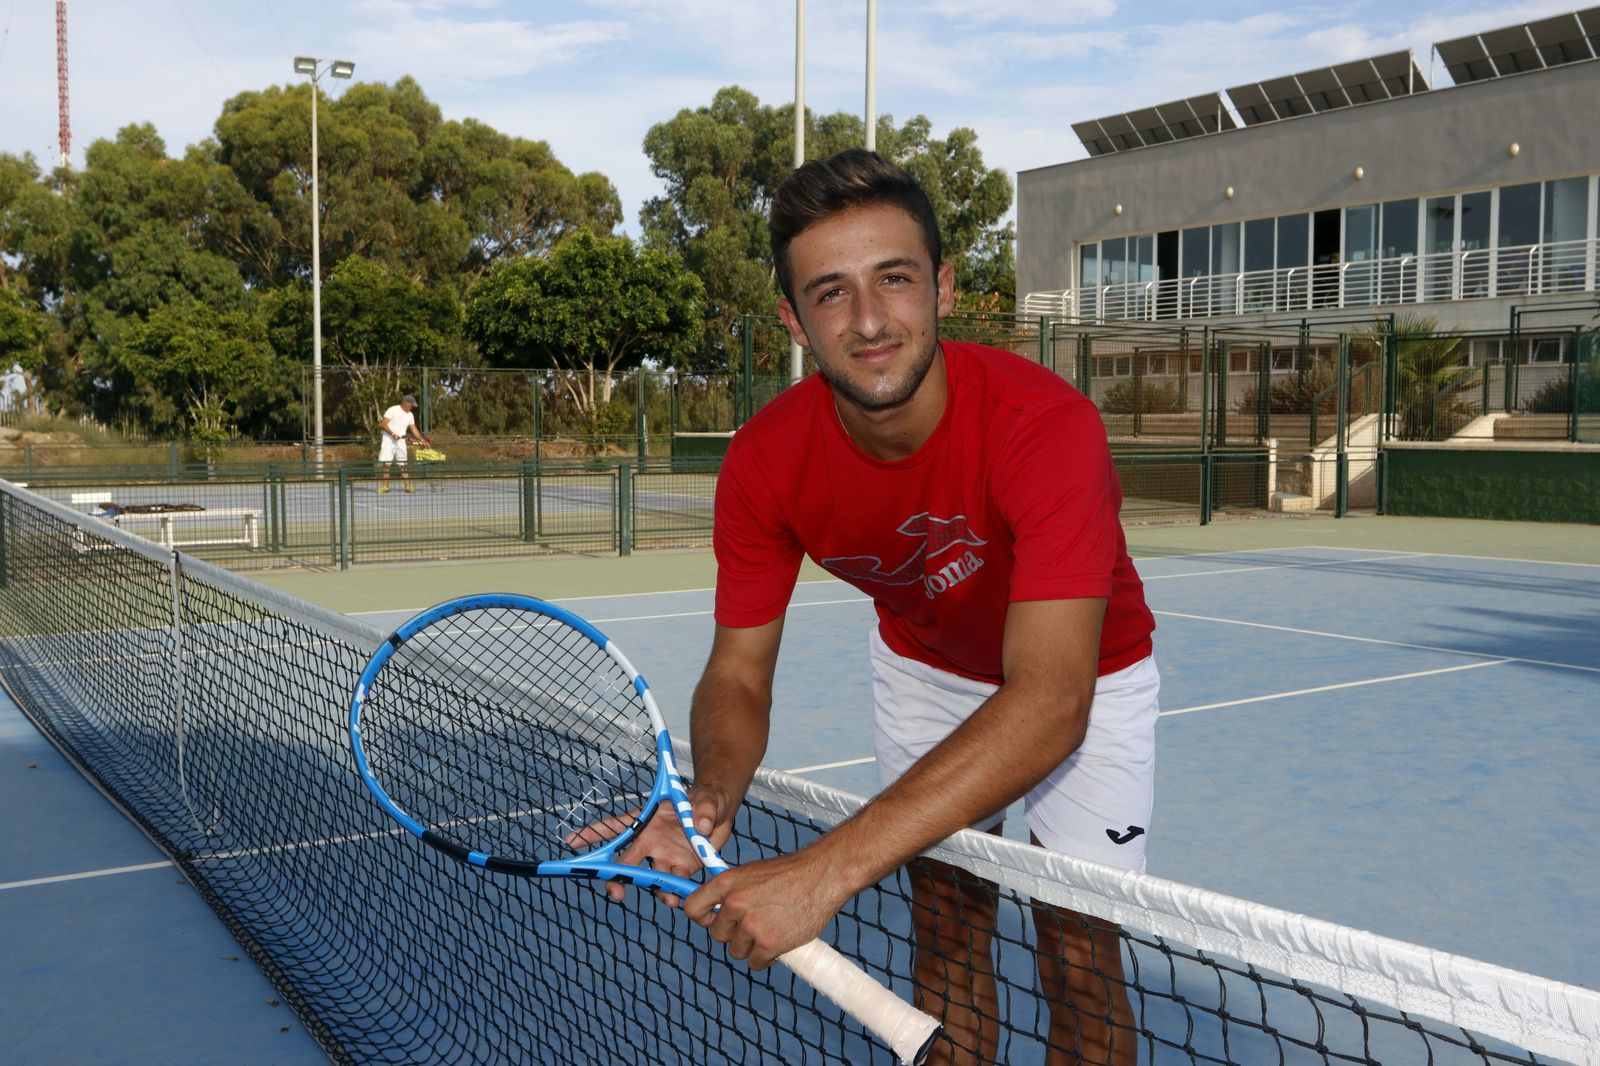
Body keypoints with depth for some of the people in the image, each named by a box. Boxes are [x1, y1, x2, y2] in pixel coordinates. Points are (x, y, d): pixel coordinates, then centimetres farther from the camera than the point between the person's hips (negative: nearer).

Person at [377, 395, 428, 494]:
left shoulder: (410, 415, 11)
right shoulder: (393, 410, -7)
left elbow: (414, 429, 17)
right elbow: (383, 424, -10)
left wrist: (422, 440, 9)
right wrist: (392, 434, -20)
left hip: (401, 442, 4)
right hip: (388, 441, -4)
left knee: (403, 465, -2)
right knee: (386, 464, -6)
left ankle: (408, 486, -3)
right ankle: (385, 486, -1)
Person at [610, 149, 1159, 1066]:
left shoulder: (1043, 424, -40)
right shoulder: (767, 460, -25)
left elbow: (1049, 701, -48)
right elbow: (740, 671, -16)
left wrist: (828, 869, -55)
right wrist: (711, 800, -40)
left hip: (1081, 674, -3)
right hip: (923, 669, 3)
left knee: (1079, 962, -4)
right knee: (946, 939, 10)